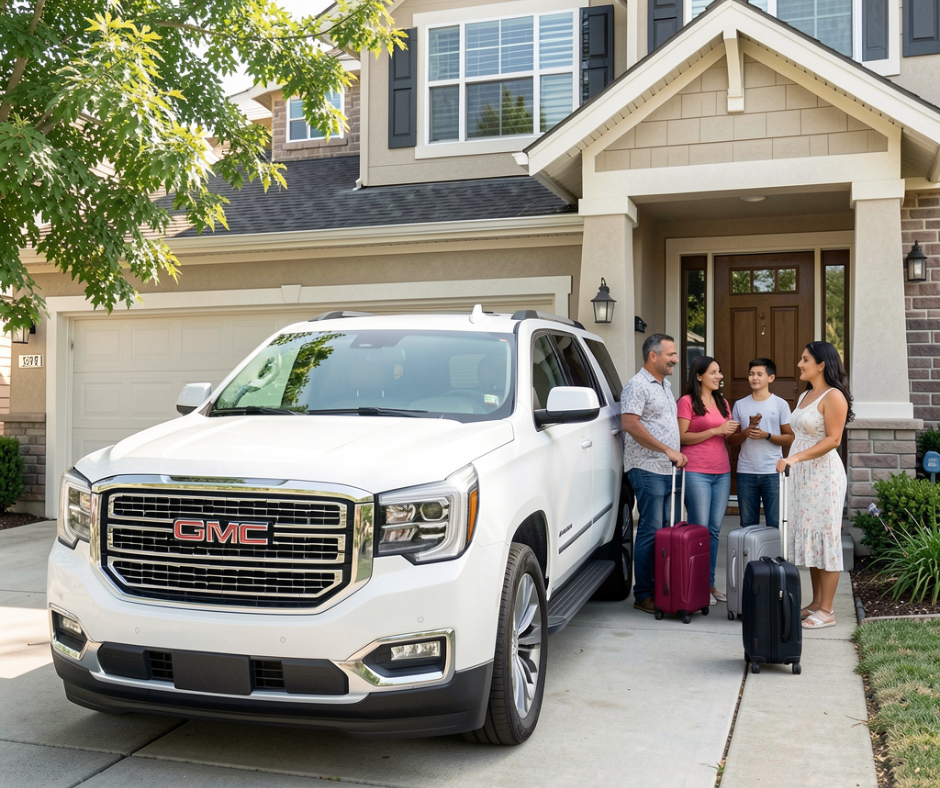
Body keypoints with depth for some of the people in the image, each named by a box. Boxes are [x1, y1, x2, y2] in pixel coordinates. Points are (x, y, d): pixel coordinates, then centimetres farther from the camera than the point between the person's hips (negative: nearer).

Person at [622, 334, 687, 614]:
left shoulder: (665, 385, 19)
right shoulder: (637, 386, -10)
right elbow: (630, 424, -21)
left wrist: (677, 454, 15)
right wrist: (668, 450, -20)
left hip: (667, 469, 9)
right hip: (647, 469, -9)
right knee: (651, 532, -7)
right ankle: (643, 595, -1)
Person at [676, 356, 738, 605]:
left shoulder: (722, 403, 18)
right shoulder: (687, 402, -3)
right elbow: (682, 437, -10)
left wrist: (737, 431, 4)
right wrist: (715, 431, -13)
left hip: (722, 472, 6)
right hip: (696, 472, -6)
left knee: (715, 530, 7)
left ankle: (710, 584, 14)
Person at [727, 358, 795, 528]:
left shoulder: (780, 404, 1)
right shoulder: (740, 405, 9)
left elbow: (789, 438, 1)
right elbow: (731, 440, 9)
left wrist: (767, 435, -15)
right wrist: (746, 432, -10)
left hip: (773, 472, -2)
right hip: (745, 472, 3)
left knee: (775, 523, -1)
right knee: (747, 523, 7)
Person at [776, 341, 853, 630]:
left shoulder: (833, 397, -11)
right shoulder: (804, 396, 15)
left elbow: (833, 439, -18)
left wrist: (795, 457, -24)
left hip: (823, 473, -9)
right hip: (802, 475, 9)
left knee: (824, 537, -3)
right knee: (807, 537, 10)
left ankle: (827, 611, 3)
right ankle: (816, 602, 19)